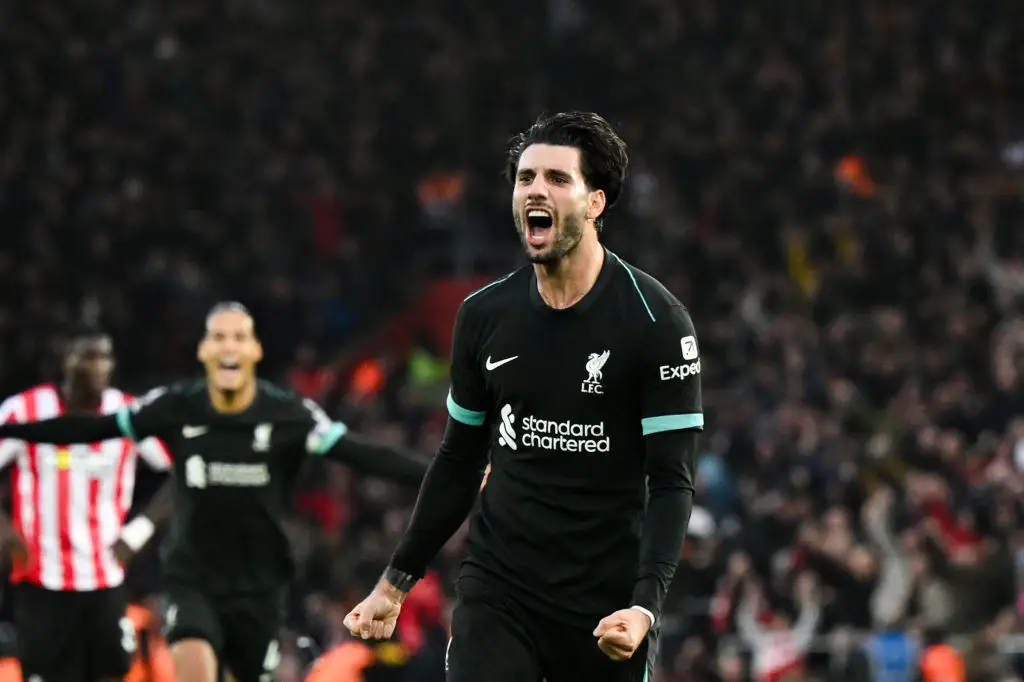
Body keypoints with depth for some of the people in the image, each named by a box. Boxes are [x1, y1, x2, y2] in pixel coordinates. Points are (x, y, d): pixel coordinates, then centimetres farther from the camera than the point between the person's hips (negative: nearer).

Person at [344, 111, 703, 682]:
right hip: (498, 589, 3)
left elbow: (671, 482, -10)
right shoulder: (484, 314, 5)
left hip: (608, 611, -2)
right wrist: (396, 582, 16)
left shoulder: (658, 320, -7)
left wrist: (646, 605, -23)